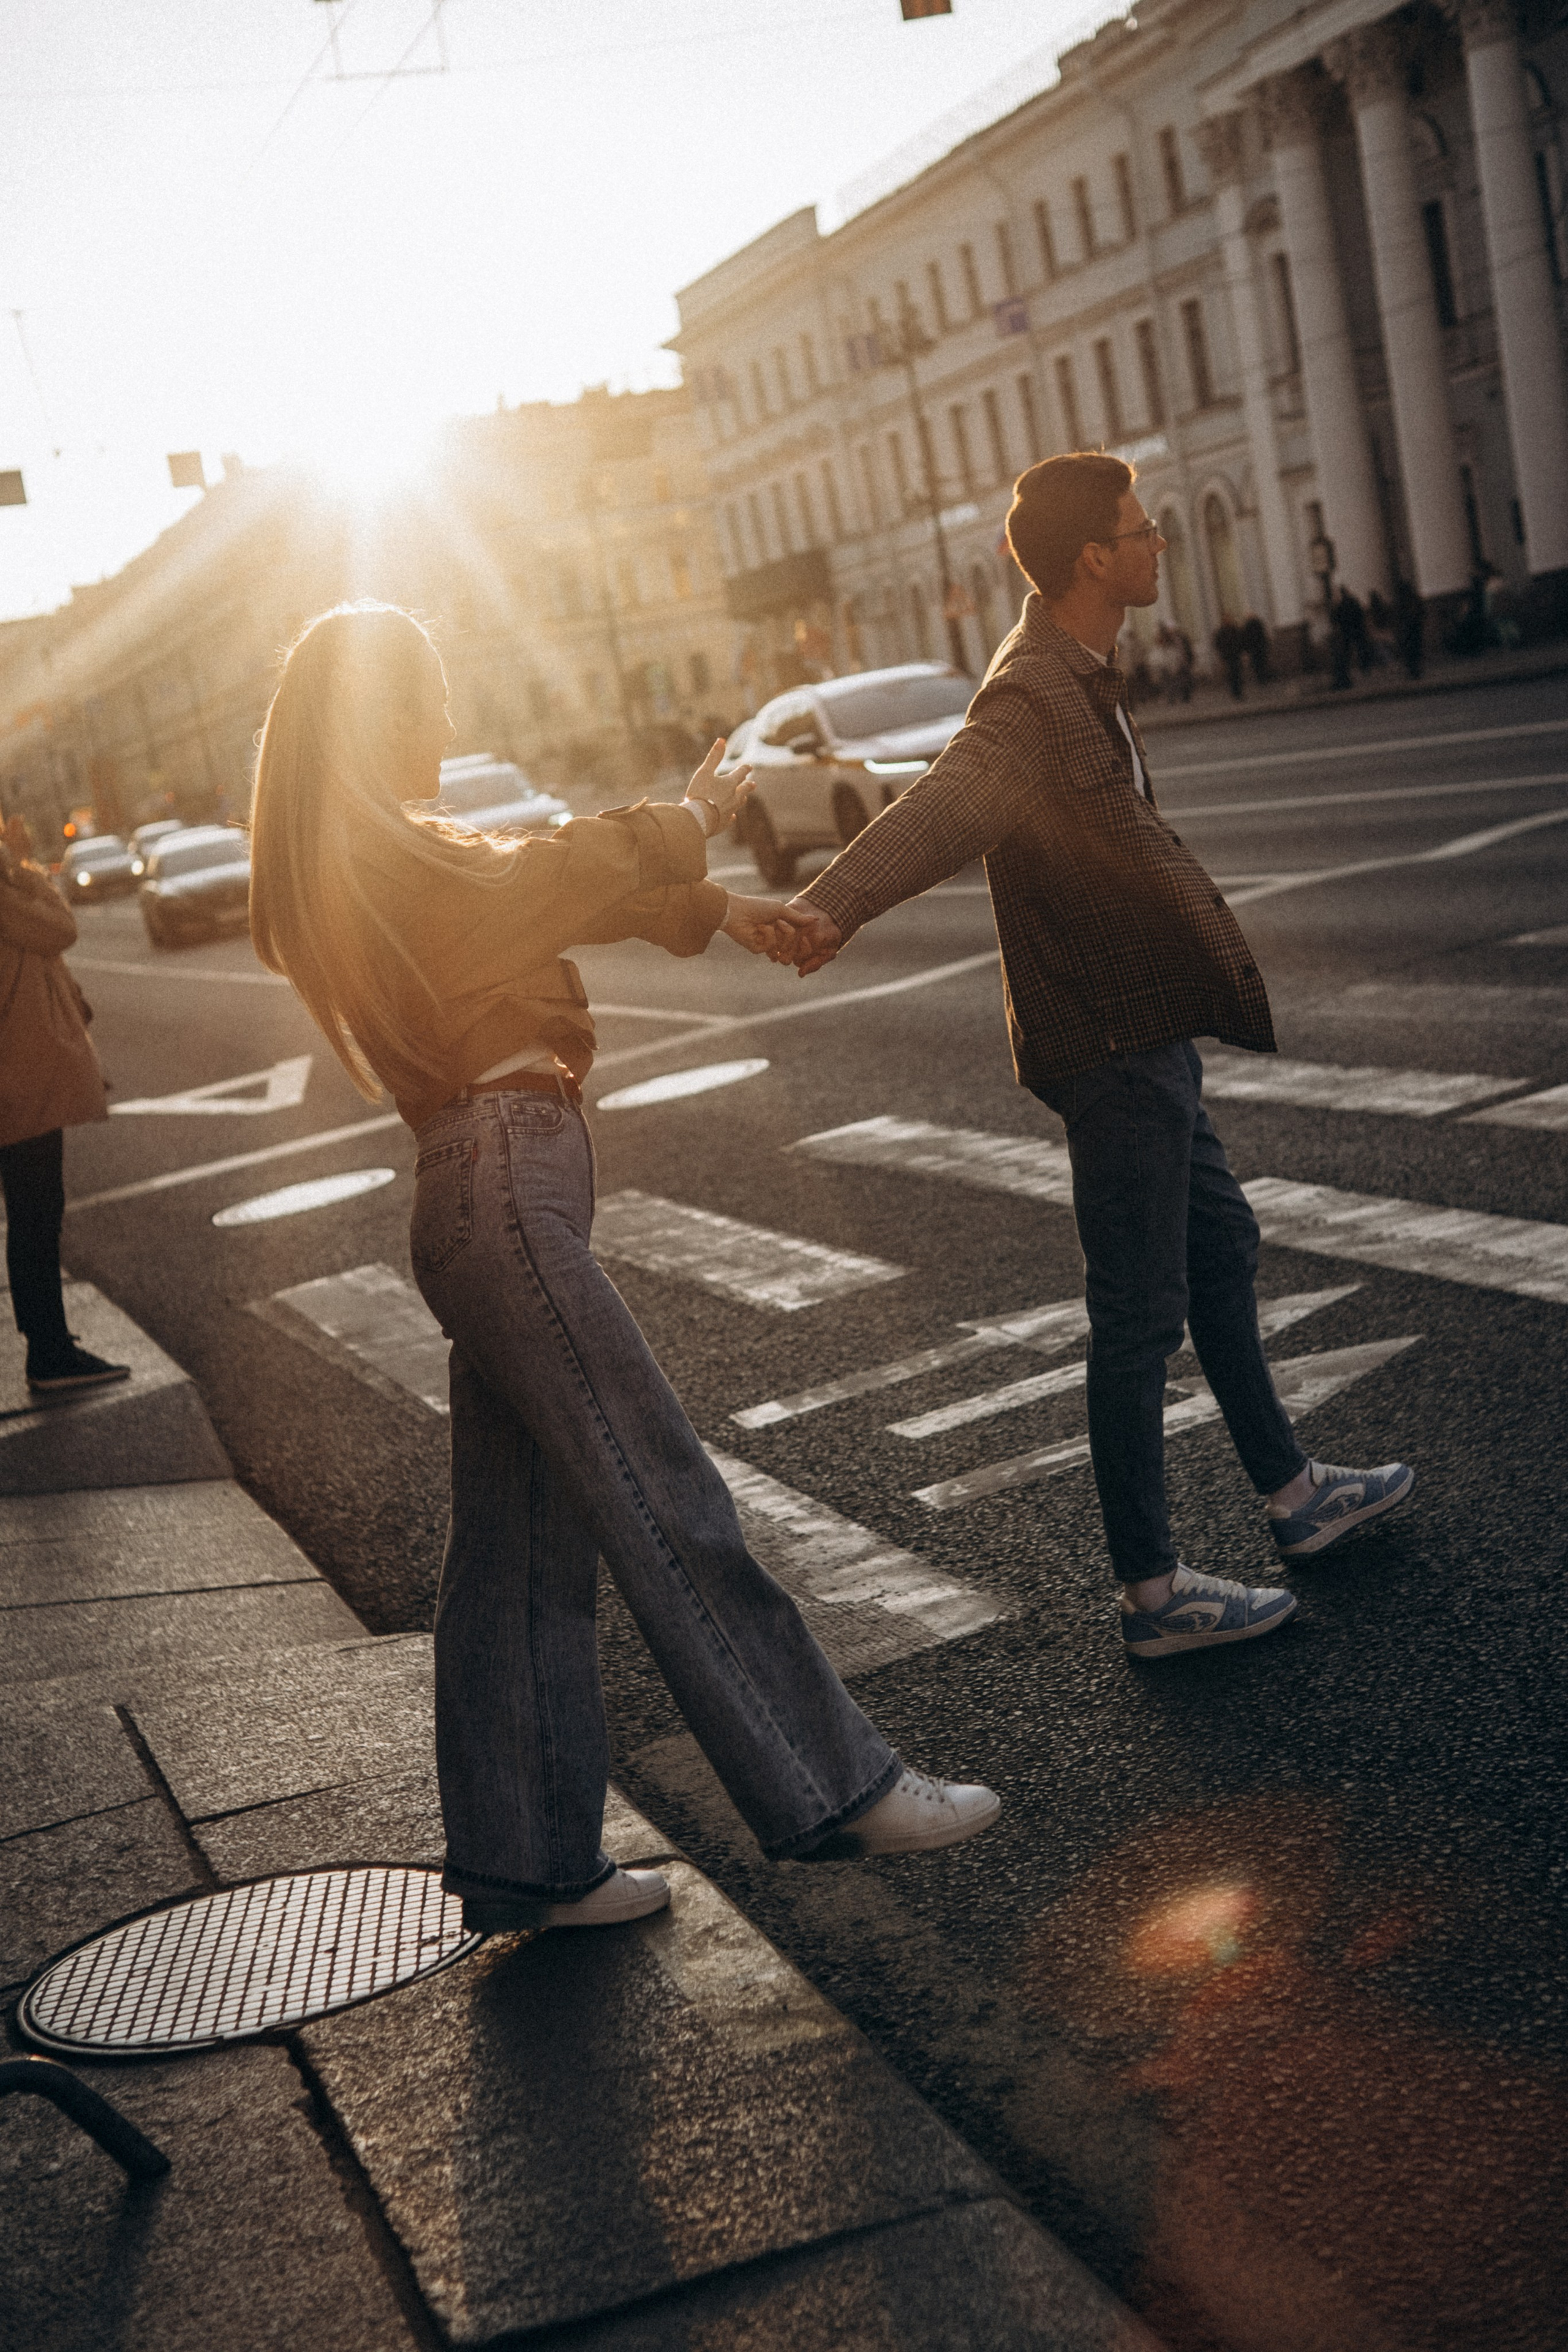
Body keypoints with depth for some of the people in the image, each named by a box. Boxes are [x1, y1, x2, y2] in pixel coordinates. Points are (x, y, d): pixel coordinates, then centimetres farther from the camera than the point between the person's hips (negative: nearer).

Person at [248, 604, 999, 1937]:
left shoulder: (378, 854, 21)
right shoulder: (373, 852, -9)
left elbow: (524, 888, 28)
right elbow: (535, 879, -14)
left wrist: (715, 909, 27)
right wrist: (689, 823, 3)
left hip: (494, 1201, 11)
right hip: (503, 1191, -11)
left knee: (523, 1547, 11)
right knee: (667, 1506, -8)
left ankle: (529, 1863, 17)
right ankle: (831, 1789, -2)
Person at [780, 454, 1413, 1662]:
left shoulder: (1080, 679, 12)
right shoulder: (1033, 697, -22)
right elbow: (939, 809, -40)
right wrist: (831, 906, -57)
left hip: (1147, 1029, 11)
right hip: (1111, 1042, -11)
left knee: (1221, 1247, 22)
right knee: (1141, 1314, -4)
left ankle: (1292, 1493, 38)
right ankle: (1152, 1591, 6)